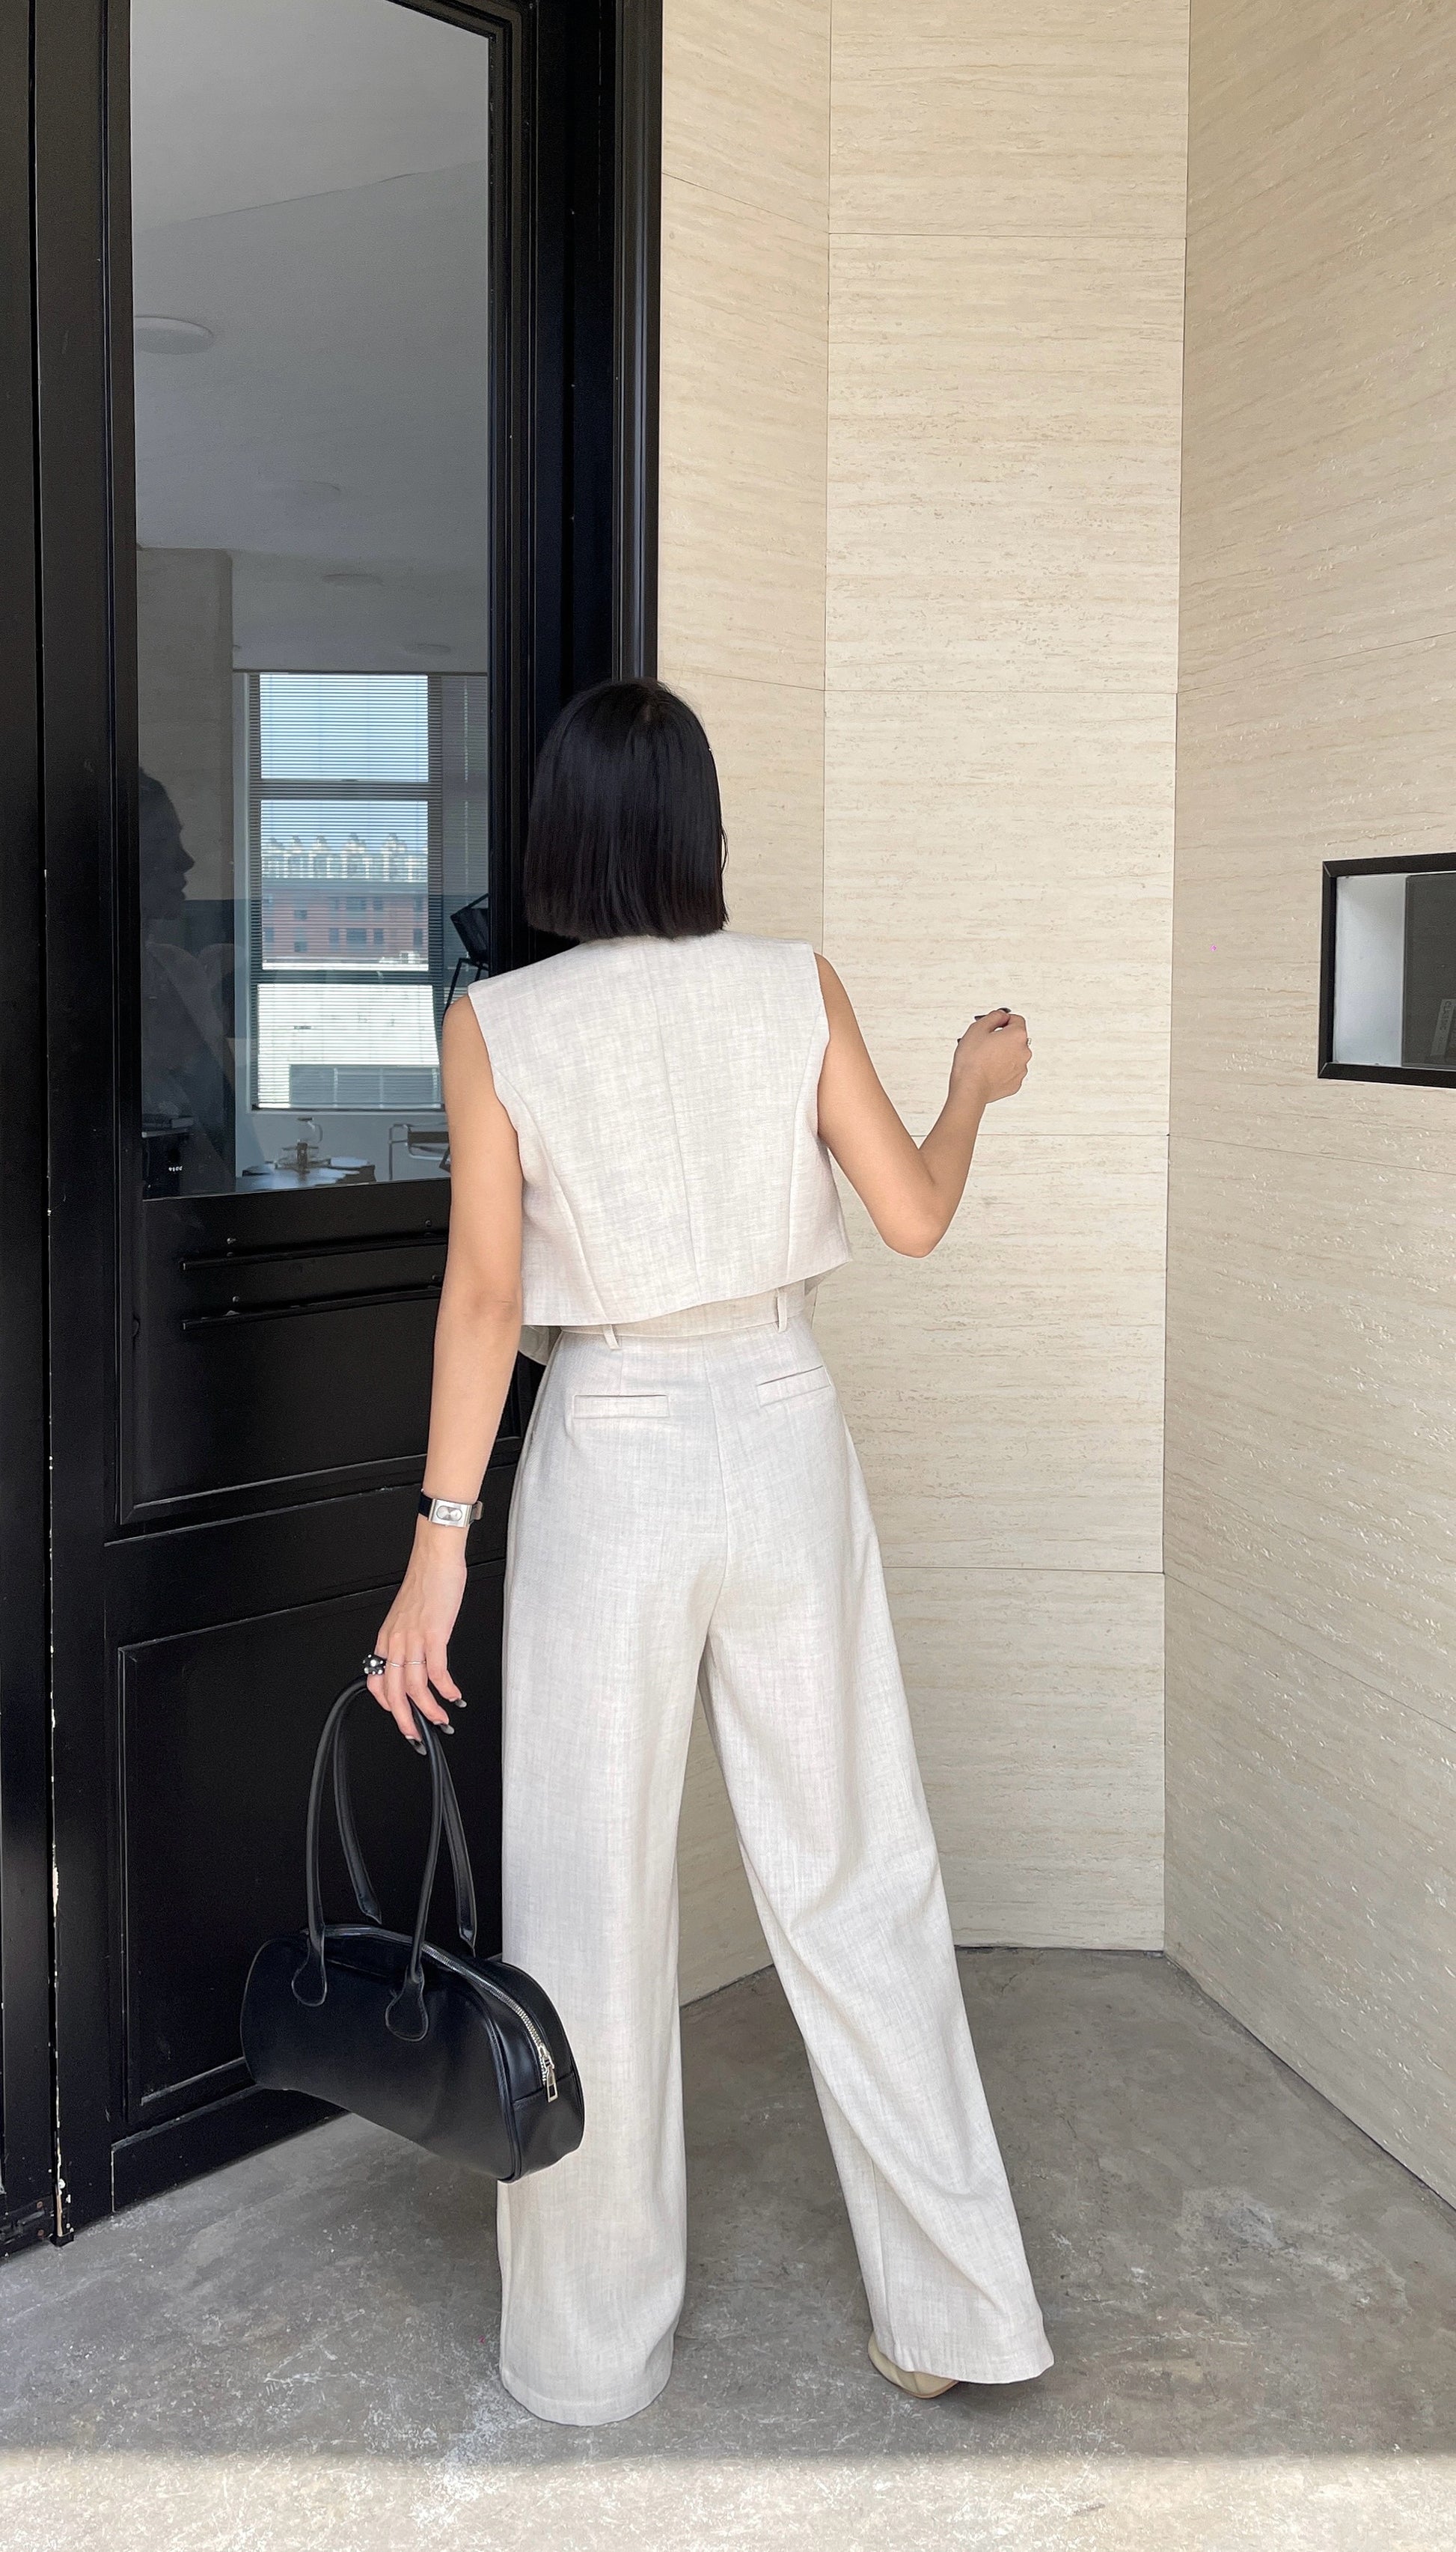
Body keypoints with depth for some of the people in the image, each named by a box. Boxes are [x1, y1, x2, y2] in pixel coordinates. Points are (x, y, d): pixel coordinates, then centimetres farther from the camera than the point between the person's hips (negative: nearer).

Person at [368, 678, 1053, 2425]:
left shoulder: (495, 1025, -6)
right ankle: (952, 2310, 20)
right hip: (783, 1436, 2)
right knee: (853, 1877, 11)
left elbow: (485, 1292, -10)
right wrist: (977, 1087, 20)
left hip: (608, 1459, -2)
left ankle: (593, 2346, 22)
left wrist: (442, 1535, -8)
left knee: (593, 1901, 9)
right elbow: (913, 1216, 1)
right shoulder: (796, 989, -2)